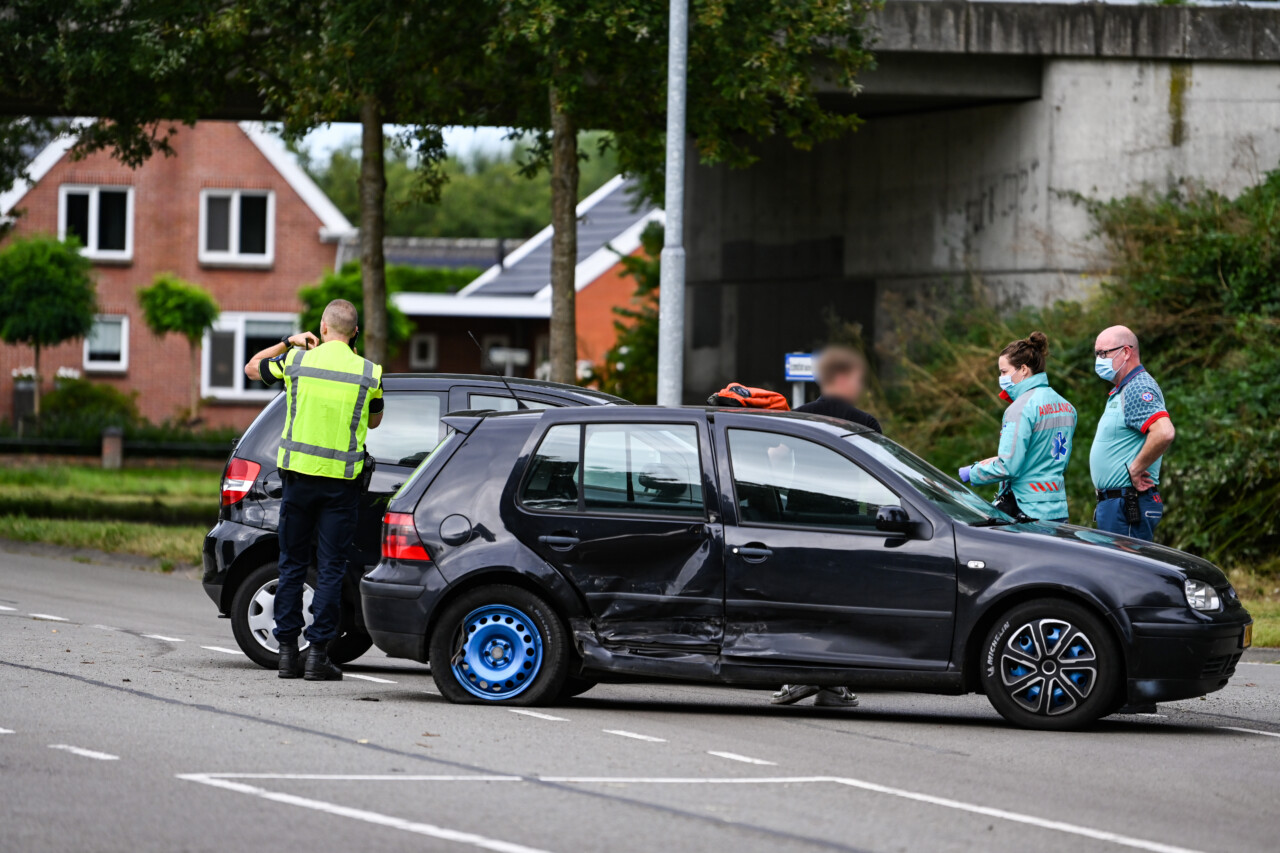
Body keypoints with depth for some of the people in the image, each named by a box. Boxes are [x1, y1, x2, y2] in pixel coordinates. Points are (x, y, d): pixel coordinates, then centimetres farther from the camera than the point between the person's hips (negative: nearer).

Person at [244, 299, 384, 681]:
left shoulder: (296, 361, -3)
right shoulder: (369, 373, -4)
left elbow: (251, 368, 16)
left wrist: (288, 342, 23)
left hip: (299, 476, 1)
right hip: (341, 481, -1)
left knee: (292, 564, 10)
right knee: (331, 568, 2)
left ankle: (287, 650, 9)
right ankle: (318, 653, -2)